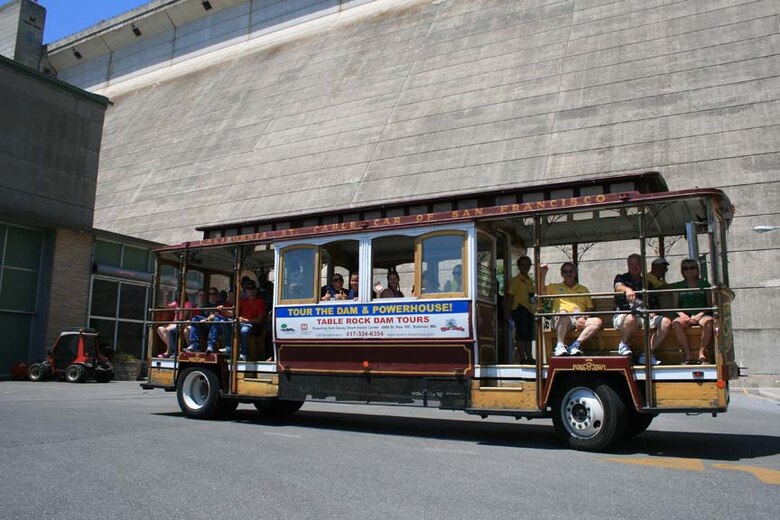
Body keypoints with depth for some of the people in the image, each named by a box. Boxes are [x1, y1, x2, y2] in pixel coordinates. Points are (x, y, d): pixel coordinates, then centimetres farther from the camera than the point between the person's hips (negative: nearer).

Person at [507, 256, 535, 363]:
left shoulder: (530, 280, 18)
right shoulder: (516, 280, -3)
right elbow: (510, 296, -6)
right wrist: (509, 311, -13)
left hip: (529, 309, 8)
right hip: (519, 308, -8)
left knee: (529, 334, 10)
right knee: (522, 333, -9)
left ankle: (529, 357, 16)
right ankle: (522, 357, -7)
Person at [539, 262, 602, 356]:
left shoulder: (583, 289, 28)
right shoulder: (555, 287, 24)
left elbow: (589, 309, 20)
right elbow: (541, 291, 7)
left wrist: (584, 318, -2)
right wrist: (543, 274, -2)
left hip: (579, 320, 3)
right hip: (561, 321, -2)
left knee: (597, 321, -28)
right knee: (563, 313, -38)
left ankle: (575, 345, -37)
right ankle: (560, 346, -39)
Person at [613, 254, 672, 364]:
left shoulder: (647, 284, 23)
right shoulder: (621, 278, 11)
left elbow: (654, 305, 21)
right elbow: (619, 287, -16)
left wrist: (652, 314, -3)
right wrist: (627, 289, -40)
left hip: (645, 316, 5)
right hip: (622, 316, -5)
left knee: (666, 322, -20)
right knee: (631, 318, -40)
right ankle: (623, 345, -10)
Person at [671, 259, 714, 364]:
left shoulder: (704, 284, 16)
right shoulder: (678, 286, 17)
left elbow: (710, 305, 9)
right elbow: (675, 306, 11)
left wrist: (699, 315, -9)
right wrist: (682, 314, -11)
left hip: (701, 315, 0)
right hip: (685, 315, 0)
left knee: (708, 321, -37)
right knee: (676, 323, -35)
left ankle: (702, 353, -34)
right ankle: (688, 355, -35)